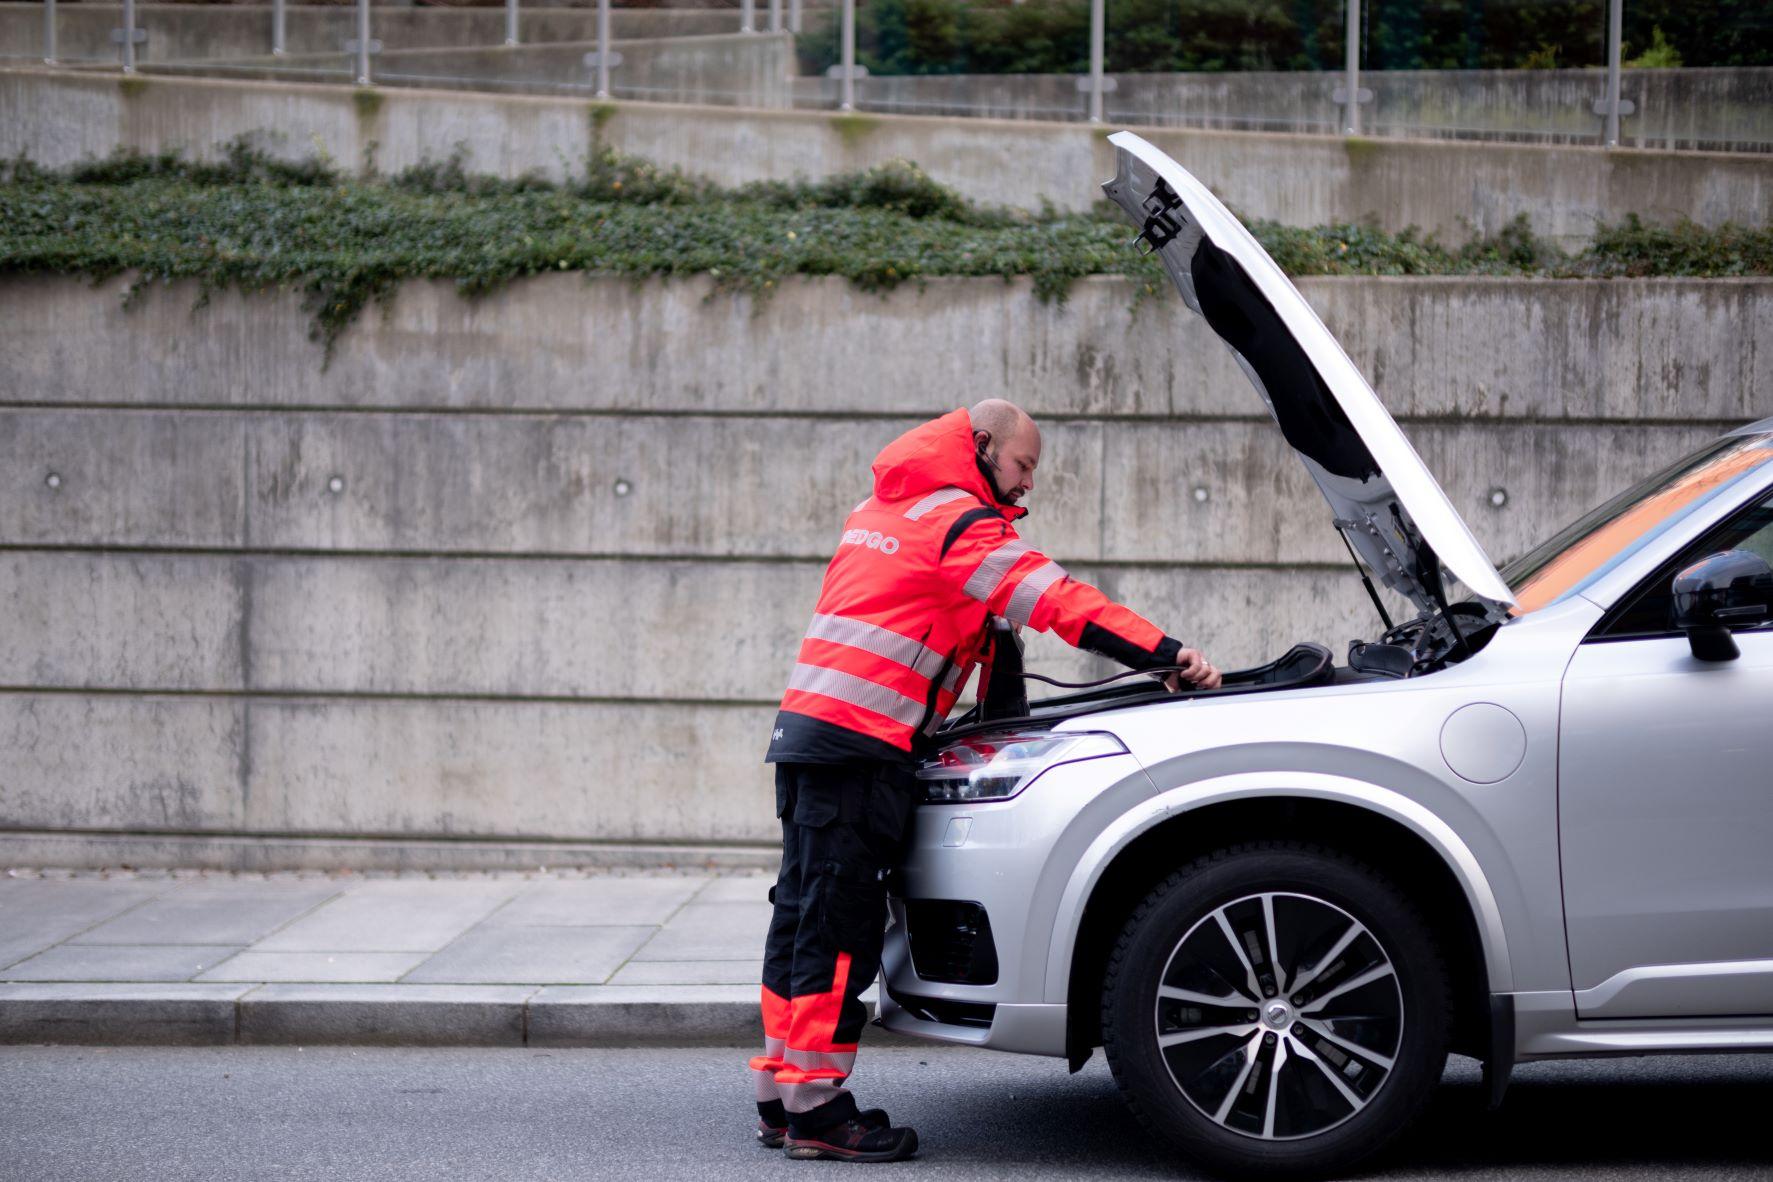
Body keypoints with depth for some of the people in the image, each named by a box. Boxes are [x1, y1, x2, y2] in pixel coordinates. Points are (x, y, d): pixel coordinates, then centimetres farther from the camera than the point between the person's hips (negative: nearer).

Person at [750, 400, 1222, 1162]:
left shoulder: (880, 511, 23)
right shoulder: (960, 523, -7)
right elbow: (1058, 600, -14)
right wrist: (1167, 655, -16)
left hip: (805, 727, 10)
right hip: (860, 745, -10)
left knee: (805, 913, 12)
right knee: (840, 921, -8)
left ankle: (781, 1093, 16)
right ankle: (814, 1107, -7)